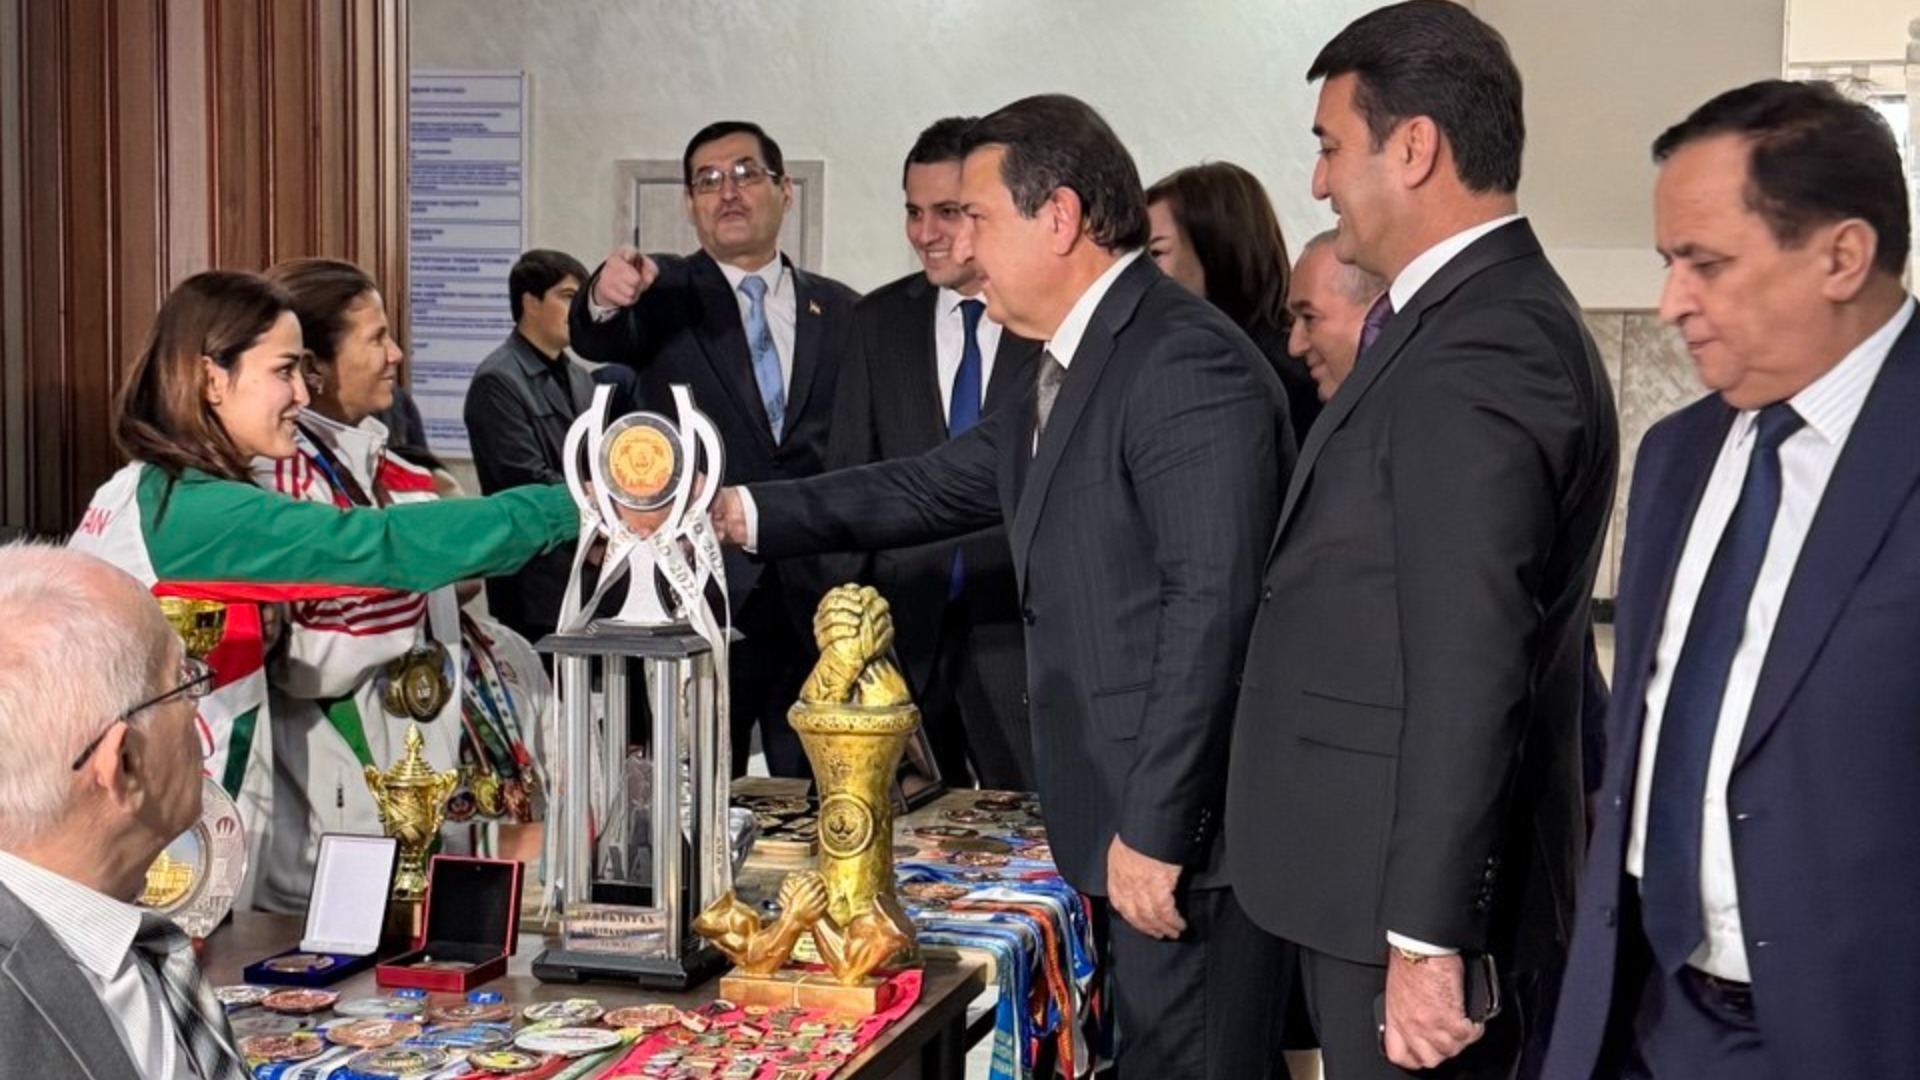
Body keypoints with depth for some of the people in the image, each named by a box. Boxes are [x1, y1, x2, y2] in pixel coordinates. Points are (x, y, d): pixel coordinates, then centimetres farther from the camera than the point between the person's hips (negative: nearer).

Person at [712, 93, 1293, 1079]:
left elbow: (1211, 604, -24)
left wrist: (1155, 831, -23)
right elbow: (932, 487, 18)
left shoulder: (1189, 361, -18)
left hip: (1184, 838, -10)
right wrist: (740, 513, 9)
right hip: (1122, 824, 10)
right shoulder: (1073, 368, 14)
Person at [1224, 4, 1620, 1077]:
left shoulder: (1477, 353, -21)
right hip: (1386, 869, 9)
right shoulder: (1483, 316, 11)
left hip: (1410, 892, -9)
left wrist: (1428, 937, -22)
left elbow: (1472, 668, -24)